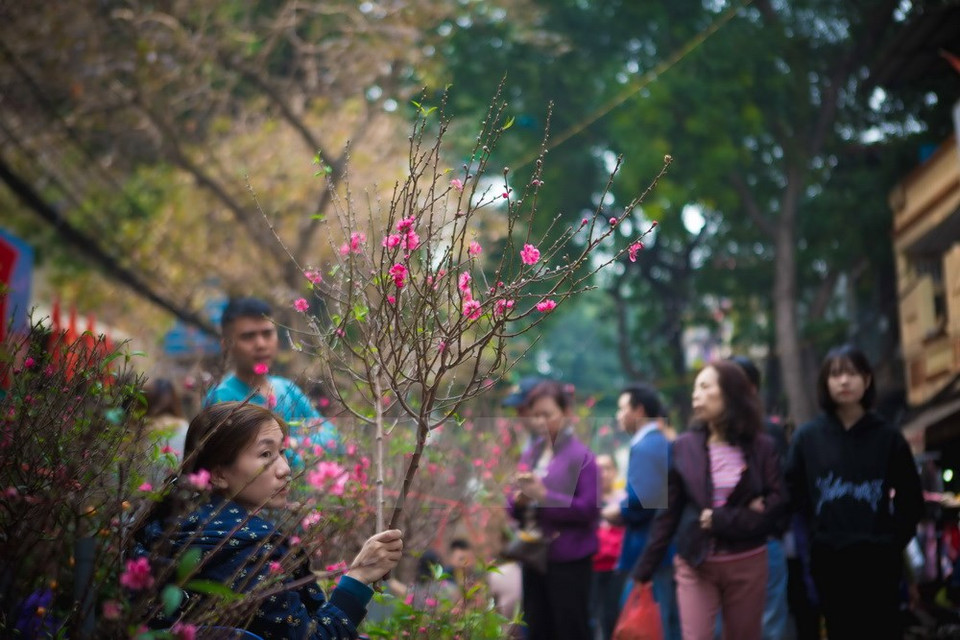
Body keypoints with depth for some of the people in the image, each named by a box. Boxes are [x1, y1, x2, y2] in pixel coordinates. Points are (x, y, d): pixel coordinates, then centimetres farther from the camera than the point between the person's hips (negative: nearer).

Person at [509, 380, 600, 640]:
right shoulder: (530, 454, 10)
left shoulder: (580, 455, -8)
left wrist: (544, 495, -20)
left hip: (569, 560, -6)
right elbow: (515, 509, 14)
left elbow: (590, 508, -16)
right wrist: (519, 500, -9)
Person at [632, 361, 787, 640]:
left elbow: (777, 502, -8)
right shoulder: (684, 446, 0)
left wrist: (720, 520, -16)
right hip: (695, 563, 0)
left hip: (747, 563, 0)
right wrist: (644, 569, 0)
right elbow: (667, 514, 2)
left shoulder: (761, 446, -1)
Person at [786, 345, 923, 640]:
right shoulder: (807, 437, 2)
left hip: (878, 559, -1)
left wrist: (895, 539, -1)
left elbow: (911, 497, 6)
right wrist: (818, 531, 1)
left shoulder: (887, 437, 1)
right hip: (828, 559, 1)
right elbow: (795, 491, 8)